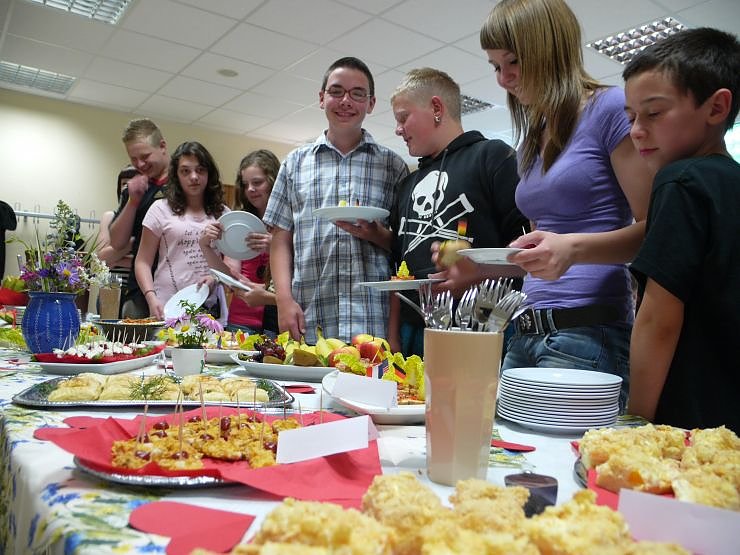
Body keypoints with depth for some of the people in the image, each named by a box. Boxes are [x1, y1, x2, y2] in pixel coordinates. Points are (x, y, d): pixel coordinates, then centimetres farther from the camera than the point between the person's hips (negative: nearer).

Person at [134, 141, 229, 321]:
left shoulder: (223, 214, 12)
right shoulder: (161, 209, 6)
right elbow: (143, 262, 5)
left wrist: (215, 277, -10)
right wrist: (151, 297, -11)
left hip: (211, 306, 2)